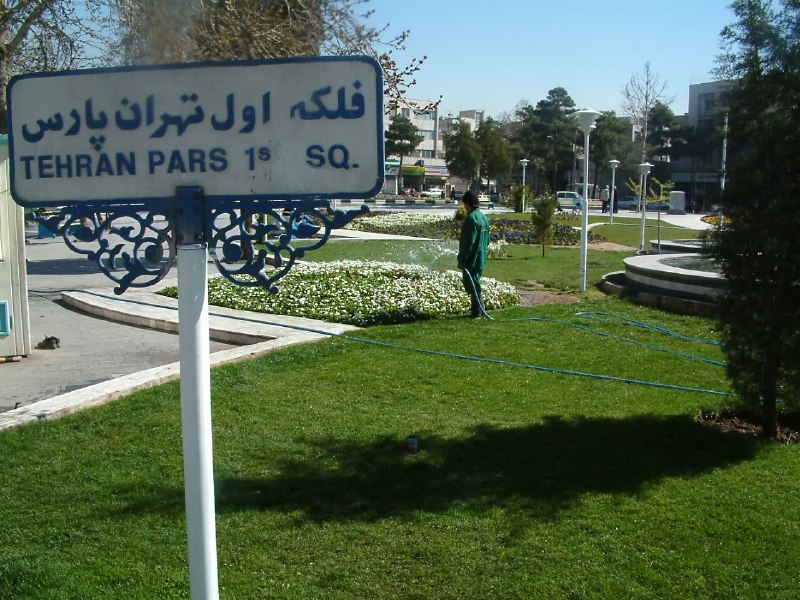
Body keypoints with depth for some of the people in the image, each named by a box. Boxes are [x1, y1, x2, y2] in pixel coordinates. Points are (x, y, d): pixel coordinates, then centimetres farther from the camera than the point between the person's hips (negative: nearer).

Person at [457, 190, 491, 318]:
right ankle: (479, 309, 22)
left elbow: (468, 242, -21)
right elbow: (487, 240, 18)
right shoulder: (484, 217, 12)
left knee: (471, 285, -2)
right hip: (481, 258, 9)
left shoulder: (471, 218, -18)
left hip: (471, 260, -9)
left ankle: (476, 312, 1)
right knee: (475, 284, 18)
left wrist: (462, 260, -17)